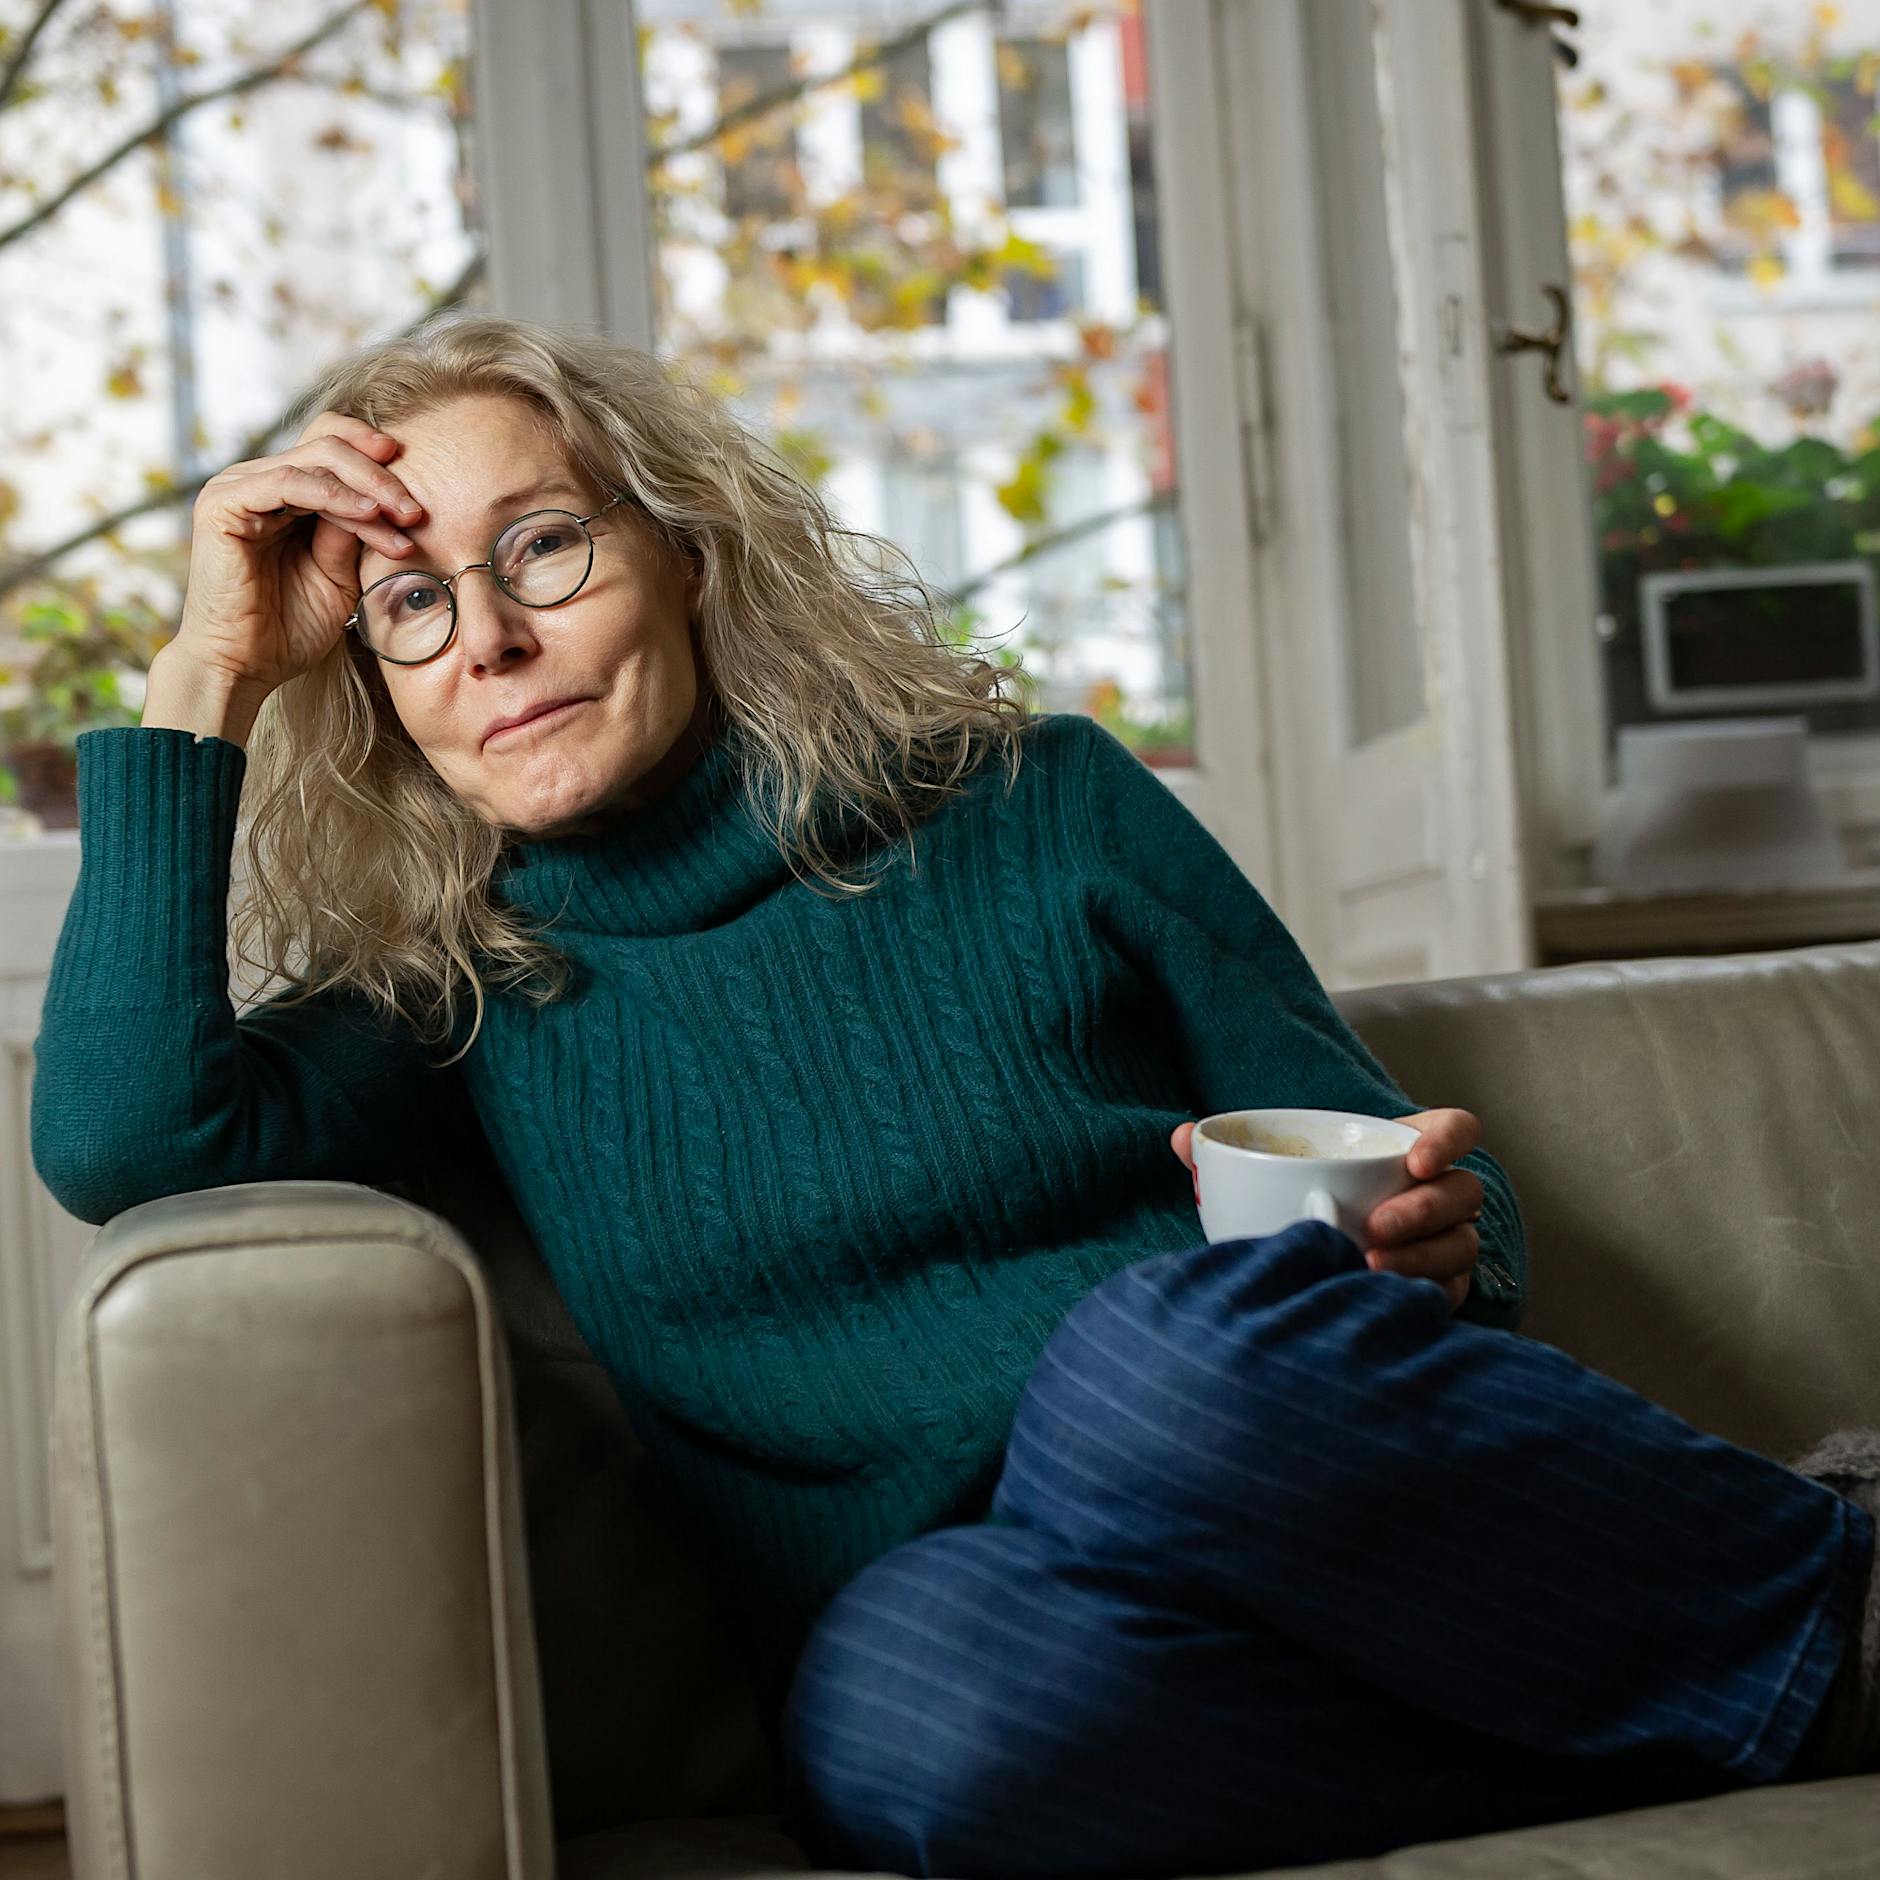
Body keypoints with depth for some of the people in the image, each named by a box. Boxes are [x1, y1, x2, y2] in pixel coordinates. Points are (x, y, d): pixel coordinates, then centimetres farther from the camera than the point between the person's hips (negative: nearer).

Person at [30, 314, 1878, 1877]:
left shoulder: (1035, 805, 7)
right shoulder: (464, 989, 9)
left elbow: (1385, 1168, 12)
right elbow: (122, 1143, -10)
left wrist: (1443, 1237, -13)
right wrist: (209, 675, -2)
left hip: (1311, 1520, 0)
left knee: (1169, 1341, -36)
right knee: (900, 1699, -36)